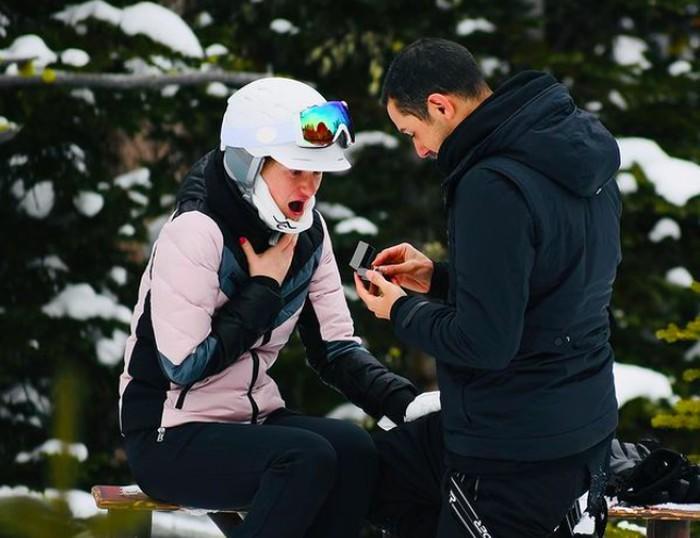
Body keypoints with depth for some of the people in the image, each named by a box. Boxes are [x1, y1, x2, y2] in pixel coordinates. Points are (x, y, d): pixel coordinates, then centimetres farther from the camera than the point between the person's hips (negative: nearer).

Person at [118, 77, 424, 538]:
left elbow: (335, 347, 4)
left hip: (252, 420, 7)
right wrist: (264, 289, -15)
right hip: (169, 439, -7)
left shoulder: (307, 232, 4)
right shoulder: (195, 232, -18)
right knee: (309, 459, -30)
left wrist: (407, 402, -13)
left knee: (355, 450, -22)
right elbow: (184, 366, -22)